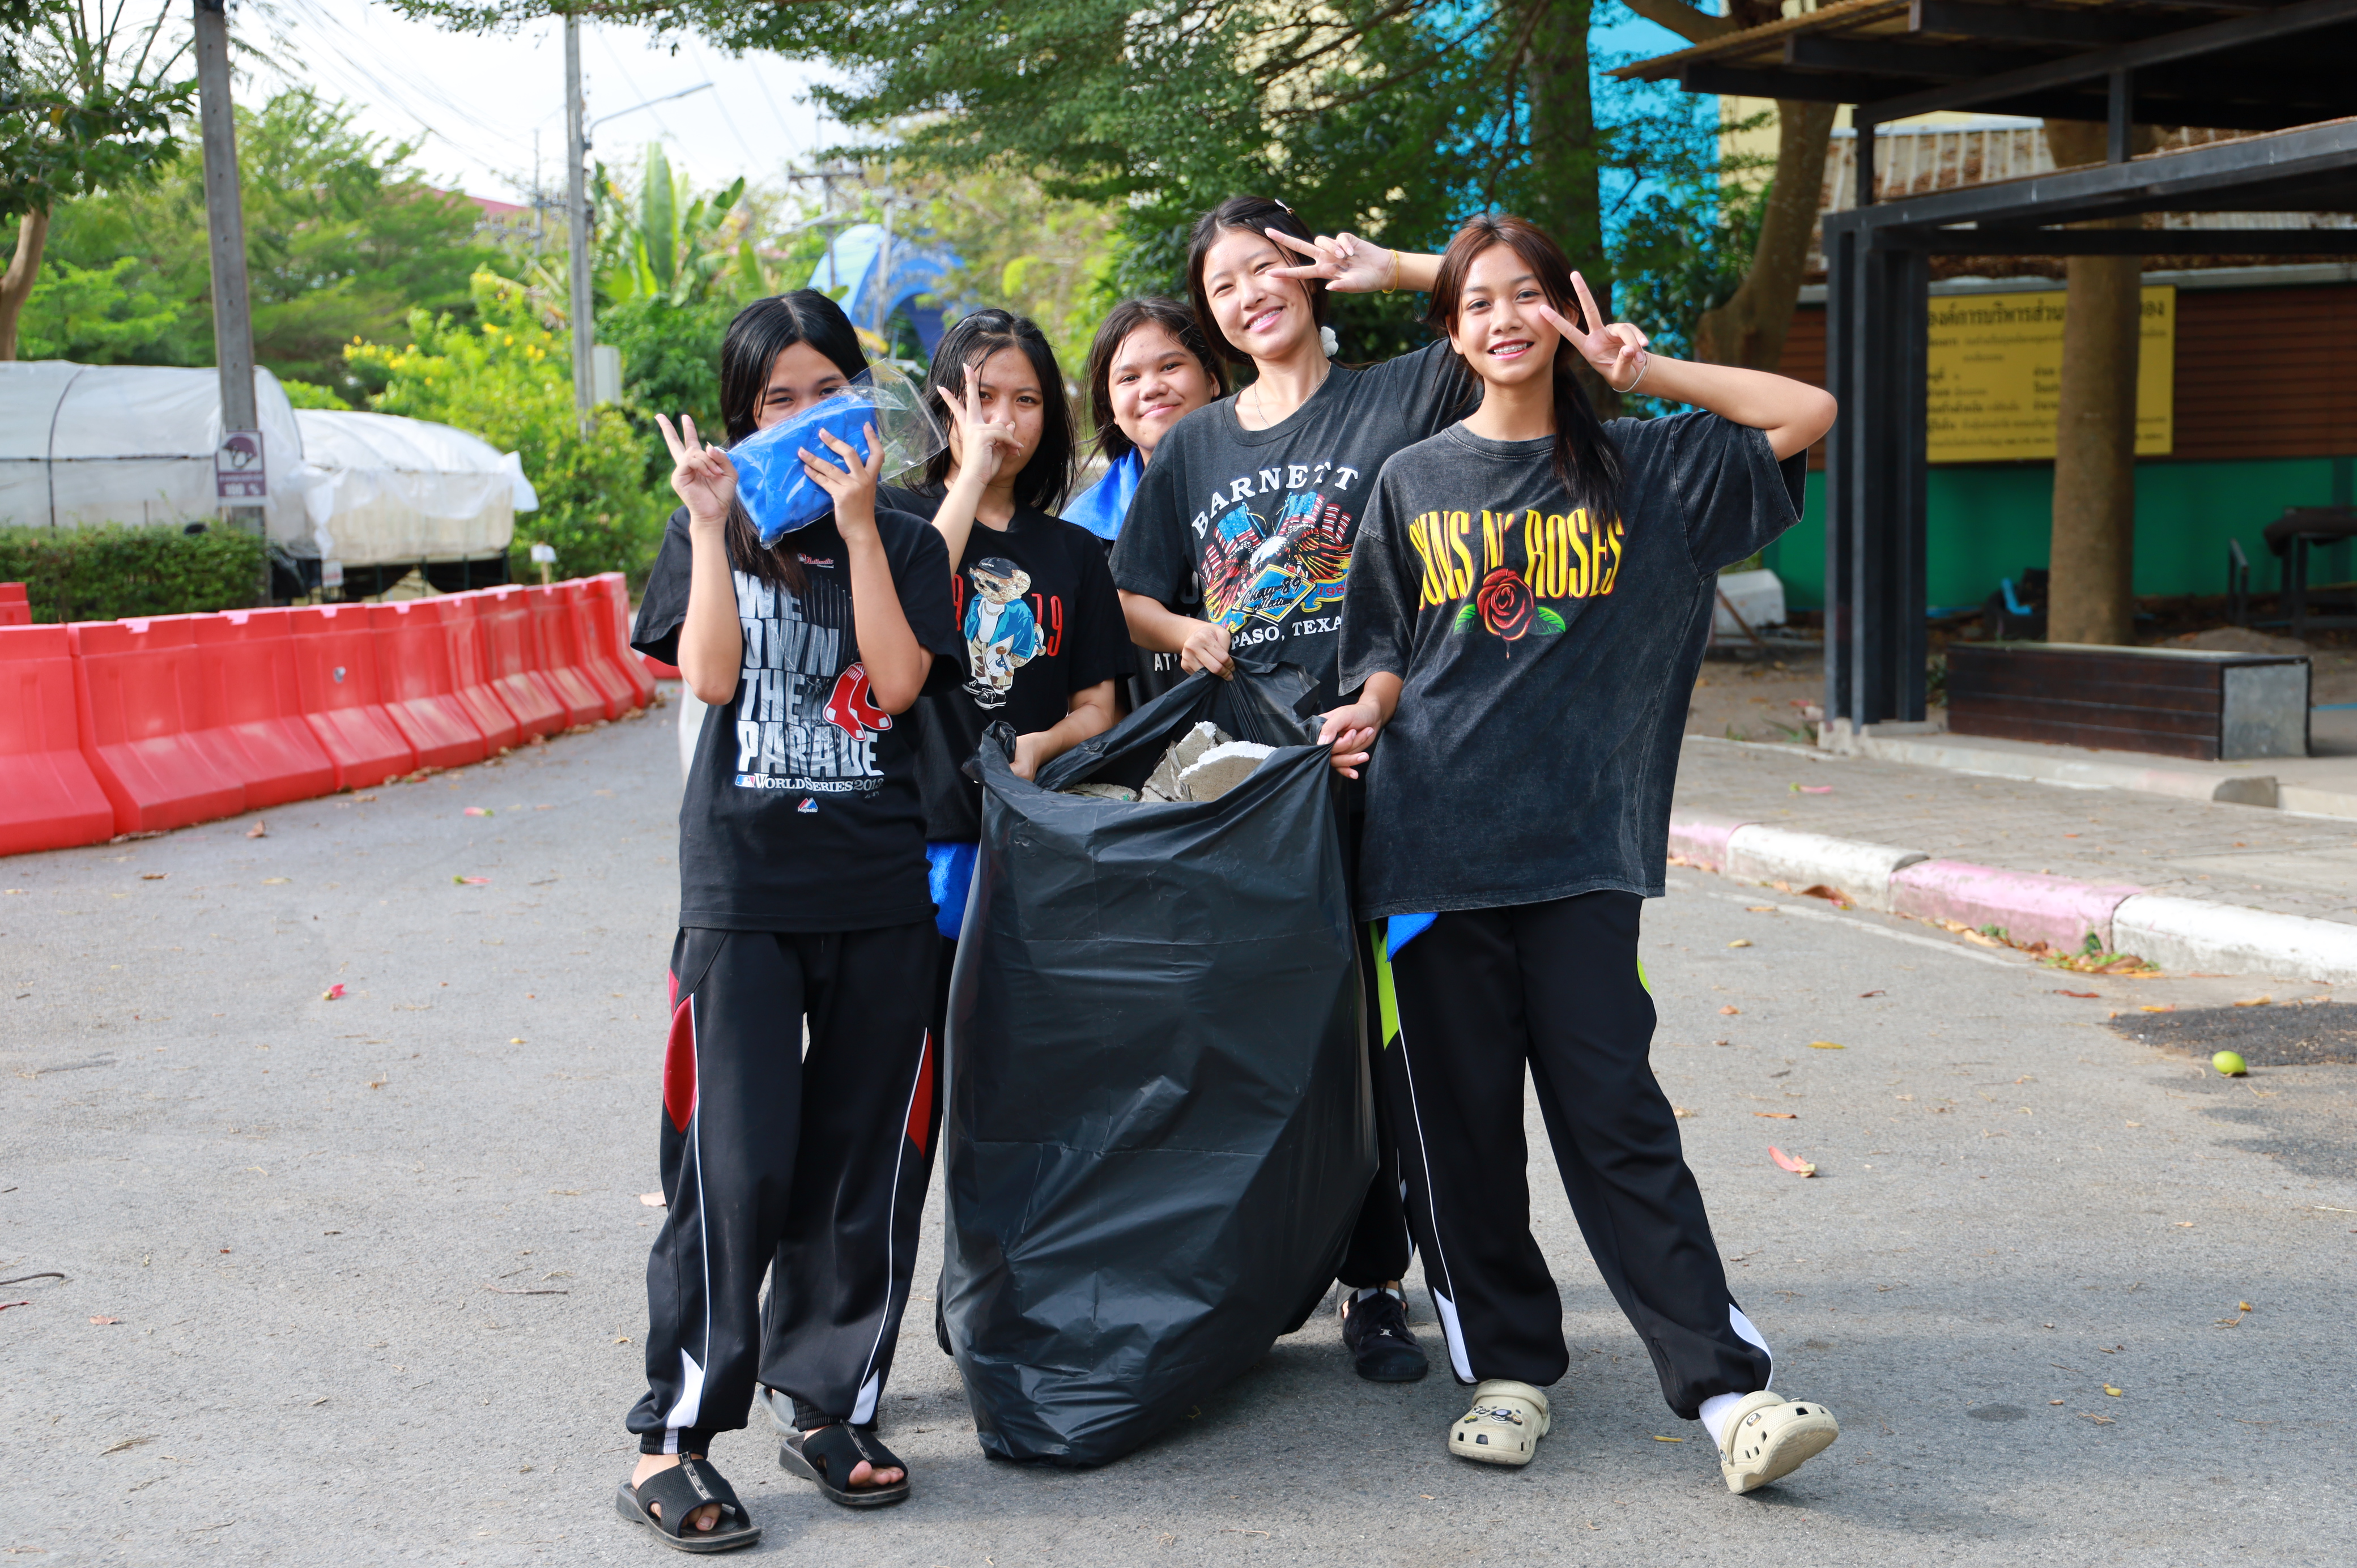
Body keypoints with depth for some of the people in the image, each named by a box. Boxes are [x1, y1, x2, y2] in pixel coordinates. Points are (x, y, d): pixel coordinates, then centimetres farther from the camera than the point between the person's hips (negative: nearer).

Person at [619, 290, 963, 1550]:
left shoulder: (903, 543, 10)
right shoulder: (714, 532, 8)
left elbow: (899, 681, -8)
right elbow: (709, 675, -7)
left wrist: (855, 520, -10)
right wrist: (710, 525, -11)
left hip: (880, 890, 2)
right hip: (743, 889, -2)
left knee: (864, 1163, 6)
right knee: (736, 1168, -7)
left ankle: (826, 1403, 20)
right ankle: (673, 1435, 1)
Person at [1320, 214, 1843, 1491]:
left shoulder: (1642, 467, 9)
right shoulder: (1413, 484, 13)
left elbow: (1809, 414, 2)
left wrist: (1646, 372, 0)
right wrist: (1365, 718, -5)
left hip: (1582, 841, -2)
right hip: (1431, 836, 2)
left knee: (1613, 1112, -7)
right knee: (1458, 1122, 4)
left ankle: (1726, 1389, -4)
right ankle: (1508, 1369, 18)